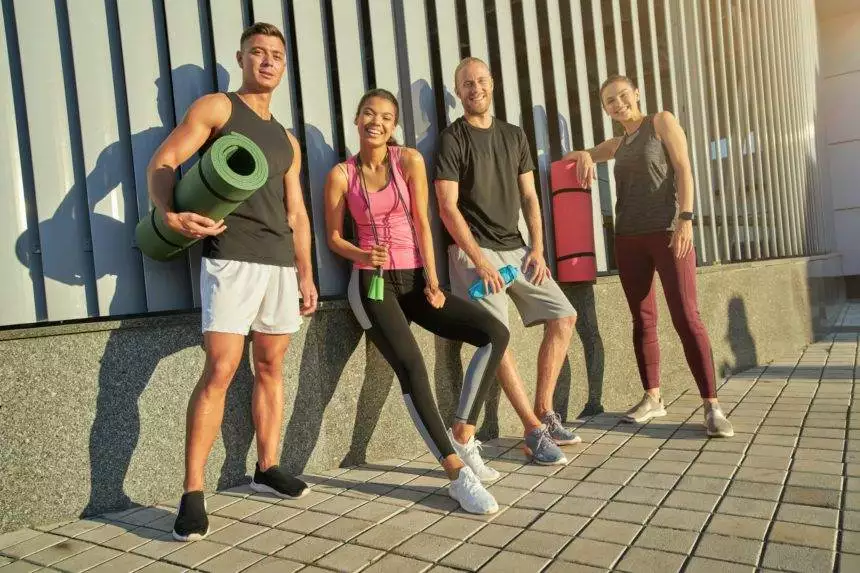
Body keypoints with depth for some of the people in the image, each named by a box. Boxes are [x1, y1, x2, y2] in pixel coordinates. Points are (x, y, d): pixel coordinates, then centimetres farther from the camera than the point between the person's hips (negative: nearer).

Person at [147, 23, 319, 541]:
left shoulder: (288, 141, 23)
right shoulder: (216, 108, 6)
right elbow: (163, 163, -4)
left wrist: (306, 274, 13)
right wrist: (170, 213, -25)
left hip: (281, 261, 6)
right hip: (231, 257, -6)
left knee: (271, 366, 8)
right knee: (221, 369, -11)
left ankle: (267, 468, 20)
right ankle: (193, 491, -3)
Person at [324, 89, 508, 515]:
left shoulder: (409, 161, 3)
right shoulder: (341, 175, 2)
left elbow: (421, 223, -2)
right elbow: (333, 237, 5)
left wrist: (432, 281, -11)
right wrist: (362, 255, -16)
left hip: (414, 278, 3)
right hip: (372, 283, -3)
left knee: (495, 334, -13)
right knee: (411, 366, -24)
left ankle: (462, 434, -4)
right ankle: (458, 473, -17)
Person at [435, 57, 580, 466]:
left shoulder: (514, 136, 15)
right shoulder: (452, 139, -2)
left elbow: (529, 197, 14)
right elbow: (448, 207, -9)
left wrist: (537, 249, 1)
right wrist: (479, 261, -16)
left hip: (515, 248, 6)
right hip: (474, 250, -6)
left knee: (564, 317, 0)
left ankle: (544, 413, 10)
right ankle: (535, 431, -7)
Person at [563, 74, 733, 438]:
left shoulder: (662, 121, 6)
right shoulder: (618, 144, 20)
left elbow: (683, 170, -4)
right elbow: (578, 155, 26)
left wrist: (685, 217, -17)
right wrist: (585, 156, 1)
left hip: (667, 232, -5)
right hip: (628, 238, 5)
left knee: (686, 318, -11)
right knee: (643, 321, 6)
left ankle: (711, 405, -9)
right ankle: (653, 398, 14)